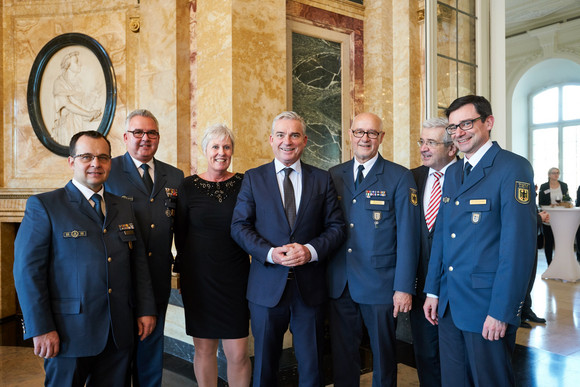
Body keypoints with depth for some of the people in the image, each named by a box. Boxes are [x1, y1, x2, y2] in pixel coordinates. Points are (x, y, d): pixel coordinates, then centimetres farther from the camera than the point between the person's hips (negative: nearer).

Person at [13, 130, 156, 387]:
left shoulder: (123, 207, 11)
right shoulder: (43, 206, -4)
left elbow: (138, 261, 11)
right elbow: (27, 269, -8)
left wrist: (146, 308, 5)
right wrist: (41, 328, -12)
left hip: (119, 333, 4)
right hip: (69, 333, -4)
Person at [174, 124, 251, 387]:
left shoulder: (244, 184, 1)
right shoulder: (188, 186, 2)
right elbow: (180, 233, 8)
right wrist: (184, 270, 8)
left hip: (235, 279, 0)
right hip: (198, 278, 1)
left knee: (238, 353, 0)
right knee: (203, 349, 10)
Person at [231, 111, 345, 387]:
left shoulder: (322, 179, 5)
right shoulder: (253, 178, 3)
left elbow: (336, 226, 2)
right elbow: (239, 227, -2)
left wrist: (311, 250, -16)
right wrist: (270, 253, -18)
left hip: (310, 288, 1)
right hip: (267, 287, 0)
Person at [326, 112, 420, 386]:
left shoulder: (400, 178, -4)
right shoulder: (333, 176, 7)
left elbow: (408, 235, -7)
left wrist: (404, 287, -11)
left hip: (380, 285, -3)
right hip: (339, 284, 3)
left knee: (383, 354, 13)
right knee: (341, 354, 14)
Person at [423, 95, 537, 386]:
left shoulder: (513, 168, -12)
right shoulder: (452, 173, 11)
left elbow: (518, 244, -18)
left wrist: (501, 311, -19)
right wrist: (432, 291, 10)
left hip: (488, 306, -6)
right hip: (448, 303, 7)